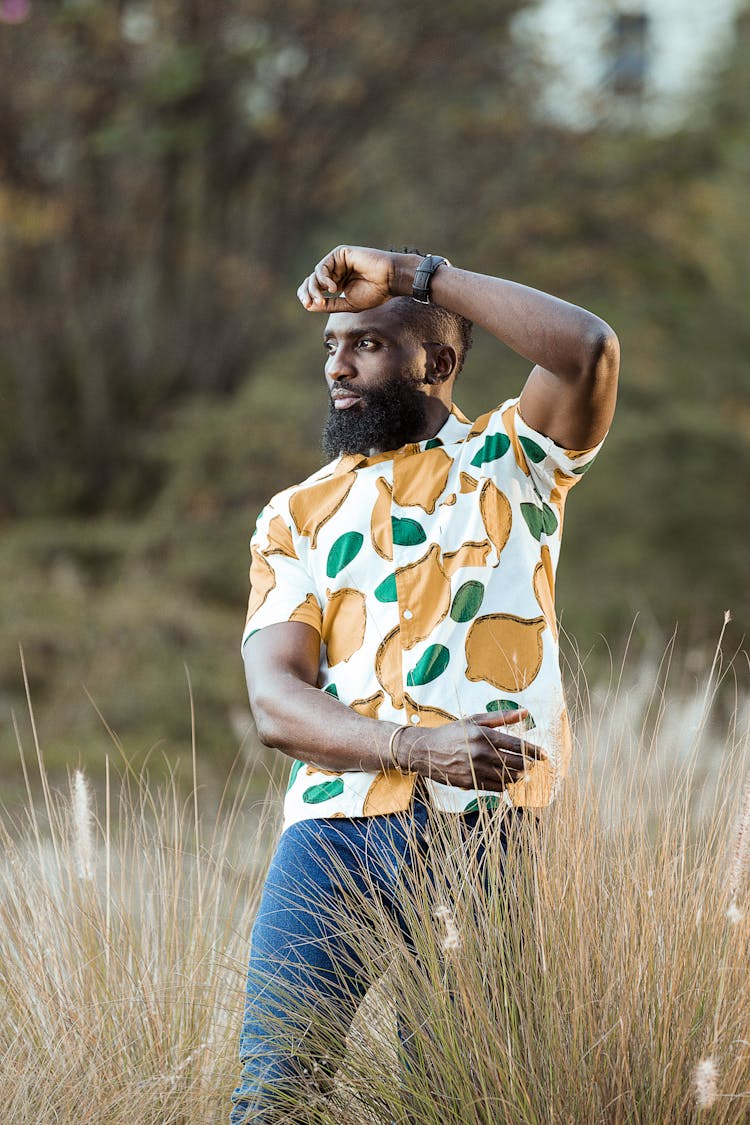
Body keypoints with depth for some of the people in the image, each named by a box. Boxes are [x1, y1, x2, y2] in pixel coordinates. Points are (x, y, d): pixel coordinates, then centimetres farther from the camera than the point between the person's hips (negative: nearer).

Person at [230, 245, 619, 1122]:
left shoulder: (511, 458, 12)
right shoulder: (296, 515, 17)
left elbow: (588, 350, -10)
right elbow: (275, 703, 3)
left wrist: (410, 273, -4)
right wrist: (415, 746, -16)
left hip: (485, 830, -1)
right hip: (334, 821, 2)